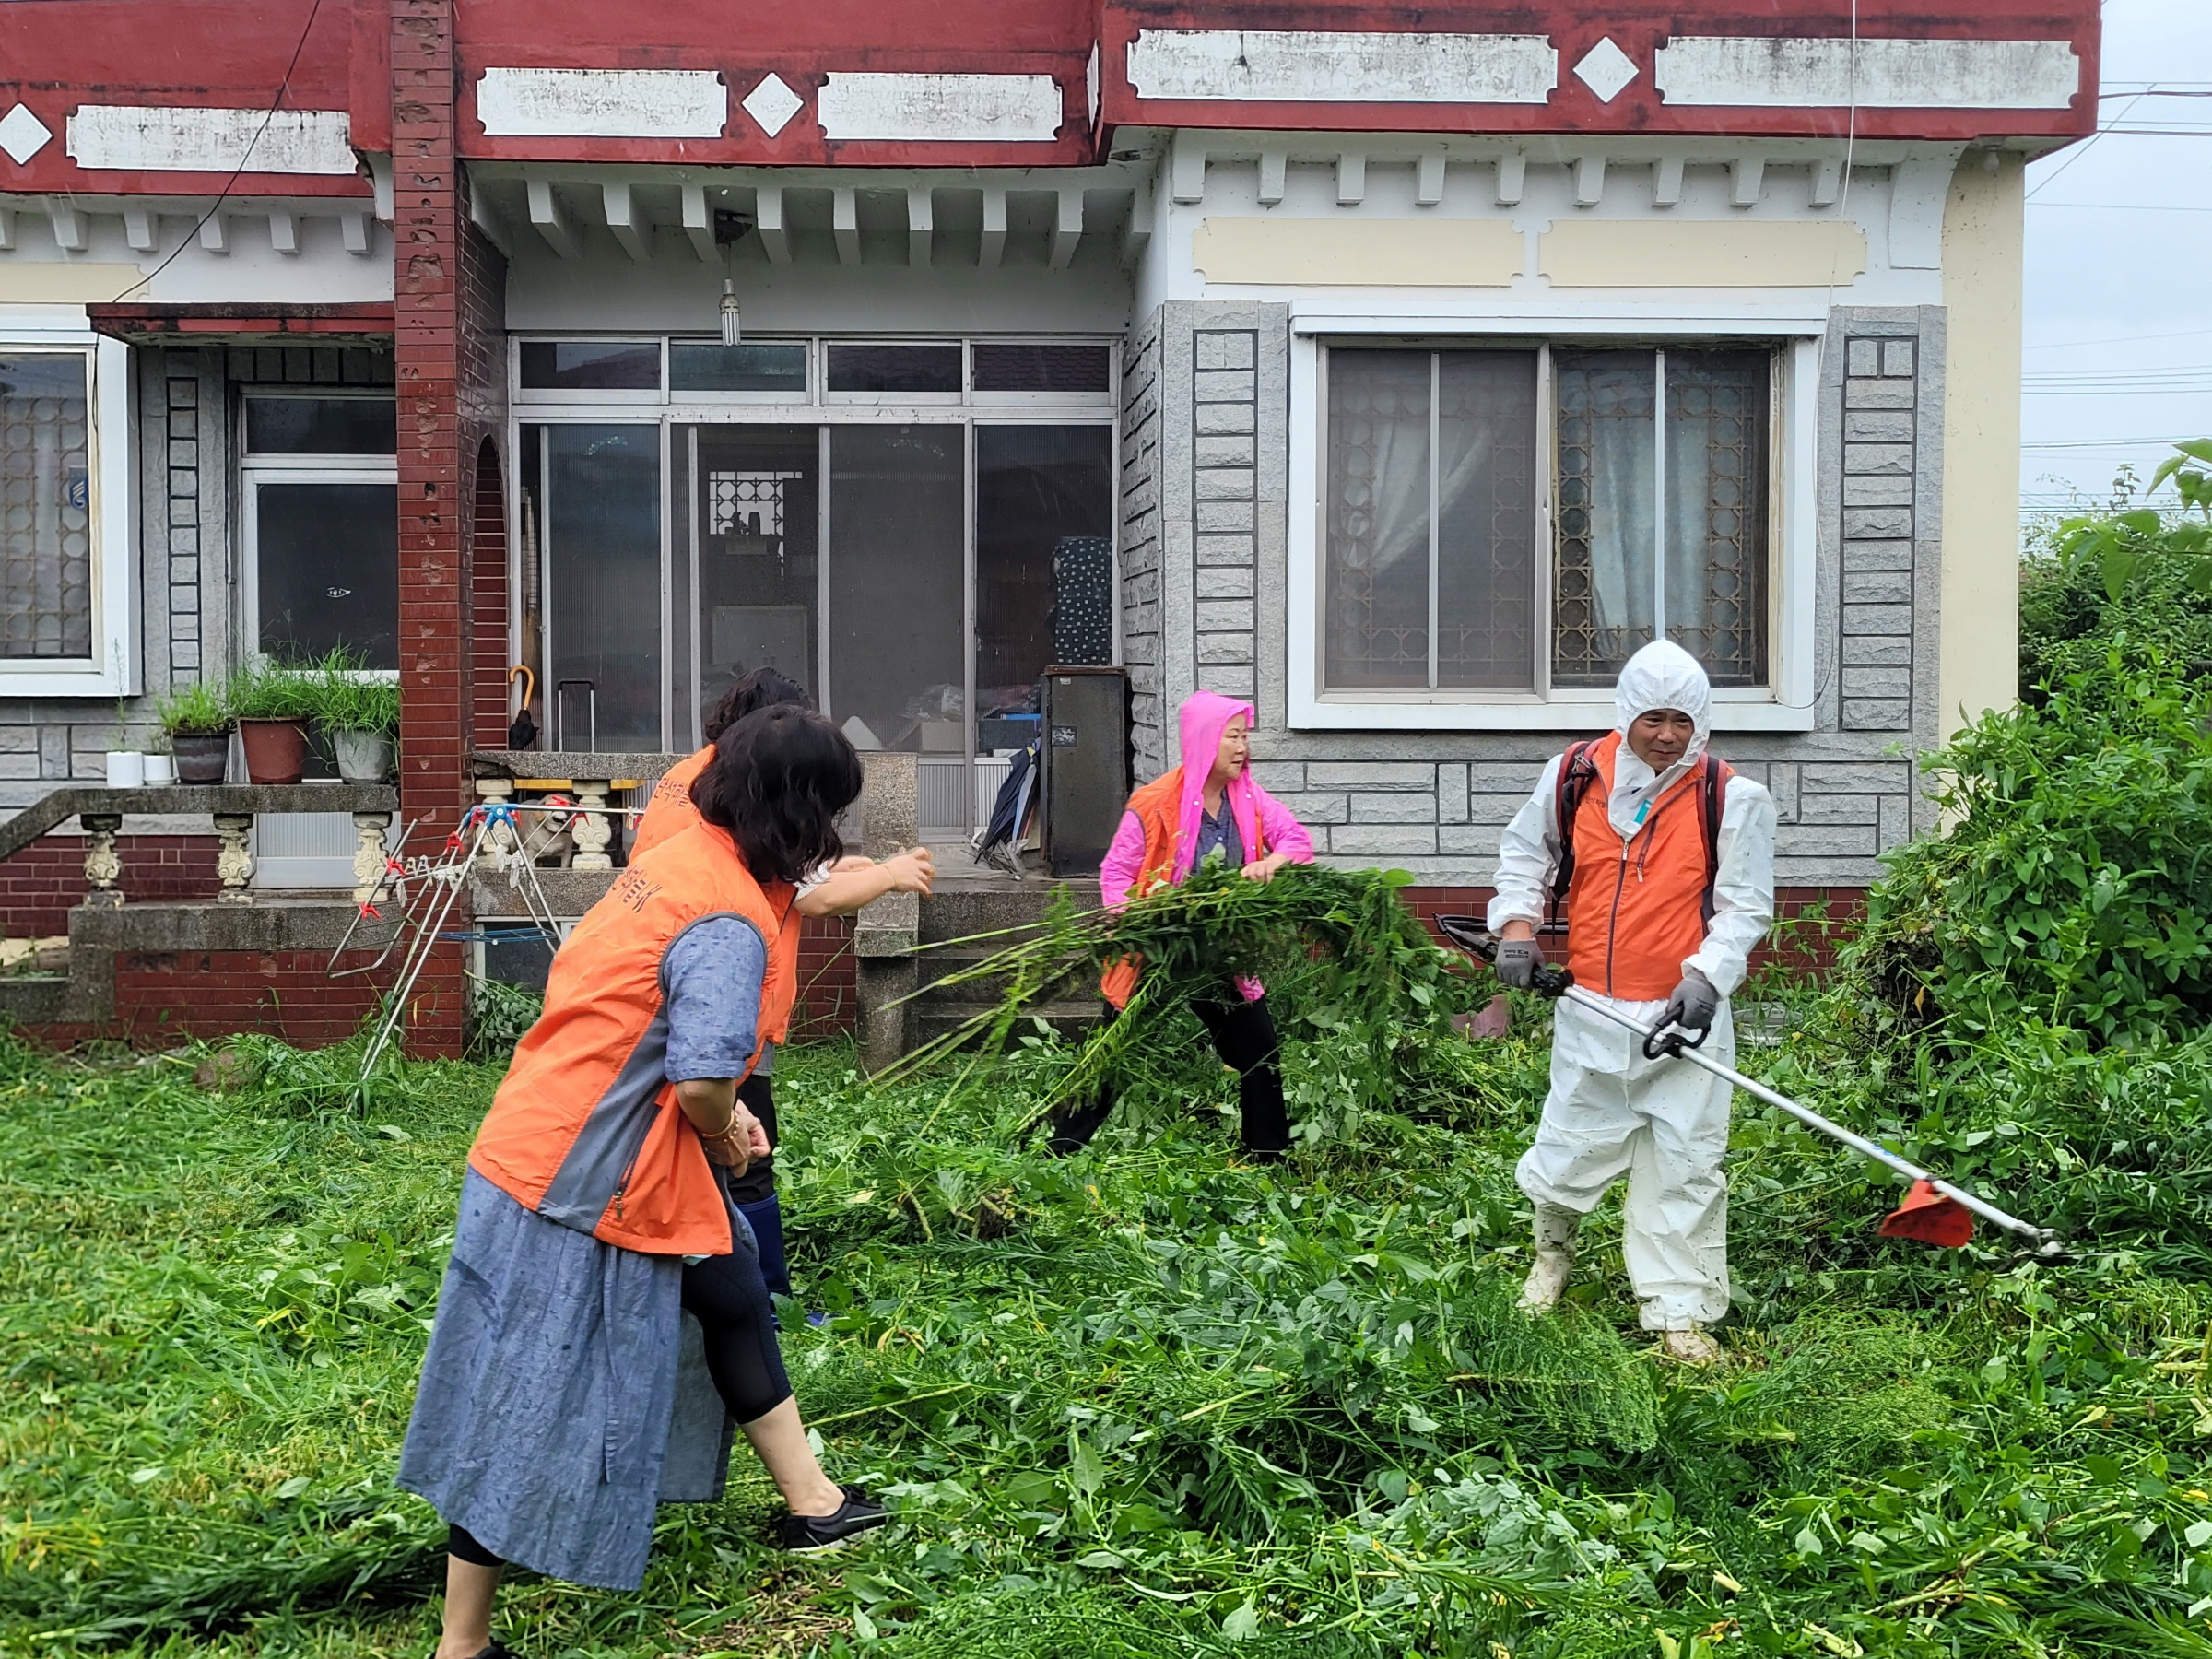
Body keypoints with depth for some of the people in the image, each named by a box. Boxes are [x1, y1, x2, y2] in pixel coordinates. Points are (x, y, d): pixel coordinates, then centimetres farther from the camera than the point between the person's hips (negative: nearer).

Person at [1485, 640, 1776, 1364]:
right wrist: (1516, 922, 3)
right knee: (1571, 1145, 11)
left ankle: (1680, 1314, 13)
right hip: (1591, 1008, 2)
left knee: (1683, 1166, 1)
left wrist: (1706, 976, -16)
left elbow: (1745, 907, -2)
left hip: (1685, 1013, -1)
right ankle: (1553, 1251, 42)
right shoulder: (1575, 775, 1)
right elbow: (1524, 850, 17)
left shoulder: (1731, 798, -5)